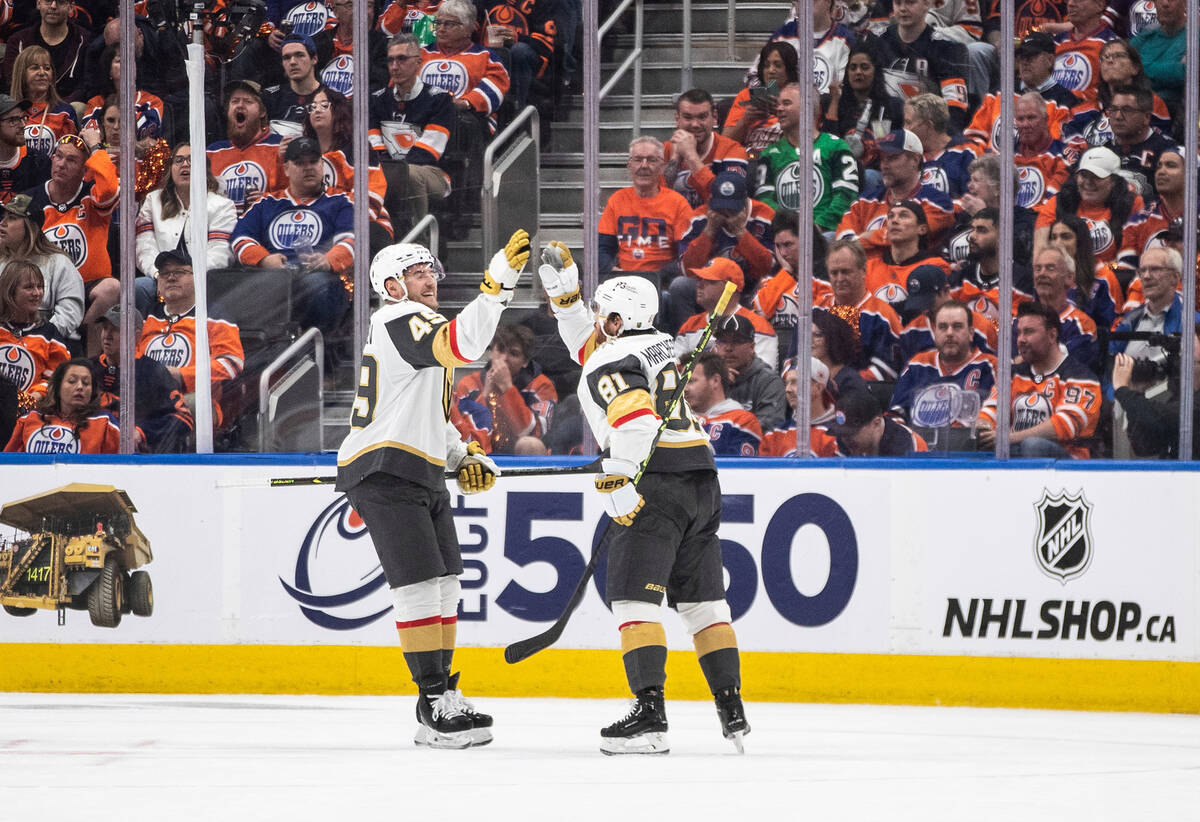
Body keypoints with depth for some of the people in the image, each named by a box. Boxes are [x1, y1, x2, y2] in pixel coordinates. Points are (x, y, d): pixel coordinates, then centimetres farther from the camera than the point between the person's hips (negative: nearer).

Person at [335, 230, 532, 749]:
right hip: (383, 472, -11)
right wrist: (498, 283, -36)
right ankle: (436, 704, -14)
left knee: (445, 585, 11)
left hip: (421, 474, 11)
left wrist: (461, 455, 16)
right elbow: (461, 343, -31)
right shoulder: (400, 320, -11)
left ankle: (441, 702, 17)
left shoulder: (412, 327, 23)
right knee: (419, 584, -13)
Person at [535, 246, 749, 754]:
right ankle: (733, 712, 13)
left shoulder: (612, 364, -8)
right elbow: (590, 346, 33)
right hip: (701, 479, 9)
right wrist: (563, 290, 28)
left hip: (657, 483, -9)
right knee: (702, 600, 14)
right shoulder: (655, 345, 18)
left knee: (634, 597, -9)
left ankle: (650, 716, -21)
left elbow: (635, 418, -25)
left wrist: (617, 482, -28)